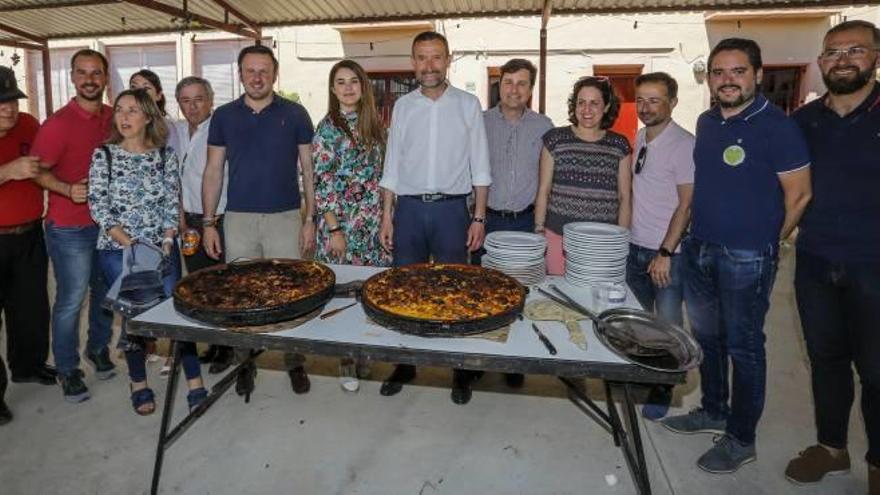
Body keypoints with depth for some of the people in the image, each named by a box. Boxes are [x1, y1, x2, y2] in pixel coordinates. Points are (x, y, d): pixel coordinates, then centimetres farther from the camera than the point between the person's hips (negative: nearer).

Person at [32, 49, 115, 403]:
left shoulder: (113, 118, 4)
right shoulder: (58, 124, -12)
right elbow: (37, 171, -10)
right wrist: (67, 189, -24)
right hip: (69, 227, -5)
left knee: (105, 292, 16)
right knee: (71, 300, 3)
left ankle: (98, 348, 37)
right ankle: (67, 369, 19)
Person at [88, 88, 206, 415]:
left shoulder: (165, 155, 4)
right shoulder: (104, 154, 1)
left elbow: (172, 204, 2)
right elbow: (98, 205, -5)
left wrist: (166, 242, -9)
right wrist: (129, 243, -14)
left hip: (161, 248, 1)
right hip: (118, 250, 0)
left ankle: (195, 383, 2)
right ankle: (139, 384, 21)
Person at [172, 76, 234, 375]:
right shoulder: (176, 132, 11)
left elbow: (230, 178, -13)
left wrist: (213, 220, -12)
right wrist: (181, 216, 13)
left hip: (219, 220, -6)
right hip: (191, 221, 7)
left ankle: (226, 348, 14)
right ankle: (212, 343, 26)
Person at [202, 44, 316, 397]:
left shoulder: (295, 114, 2)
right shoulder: (224, 116, 7)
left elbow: (308, 169, 3)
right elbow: (213, 171, 9)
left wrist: (310, 219, -3)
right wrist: (208, 223, 3)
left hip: (285, 217, -2)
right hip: (238, 219, 2)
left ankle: (295, 363, 18)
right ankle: (245, 363, 24)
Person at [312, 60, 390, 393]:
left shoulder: (372, 124, 10)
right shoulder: (328, 128, -6)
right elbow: (321, 183, -10)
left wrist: (386, 217, 10)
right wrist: (333, 229, -14)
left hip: (372, 221, 5)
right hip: (340, 221, -5)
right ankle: (346, 363, 18)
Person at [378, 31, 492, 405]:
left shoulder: (468, 104, 3)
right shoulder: (403, 105, 8)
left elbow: (479, 167, 2)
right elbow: (392, 165, 10)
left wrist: (479, 218, -4)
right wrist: (386, 215, 4)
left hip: (452, 207, -2)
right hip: (409, 208, 2)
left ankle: (461, 370, 18)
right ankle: (404, 364, 23)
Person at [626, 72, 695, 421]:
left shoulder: (684, 144, -12)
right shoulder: (638, 139, 8)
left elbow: (686, 204, -14)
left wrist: (665, 253, -16)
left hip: (668, 253, -6)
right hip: (634, 247, 6)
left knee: (667, 324, 5)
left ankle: (662, 390, 22)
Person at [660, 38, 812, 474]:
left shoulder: (776, 126, -12)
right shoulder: (706, 122, 8)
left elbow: (799, 194, -9)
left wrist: (765, 243, -1)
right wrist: (701, 236, 12)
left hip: (746, 258, -7)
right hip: (699, 250, 7)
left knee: (743, 347, 5)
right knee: (707, 338, 18)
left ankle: (741, 439, 21)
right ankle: (713, 412, 37)